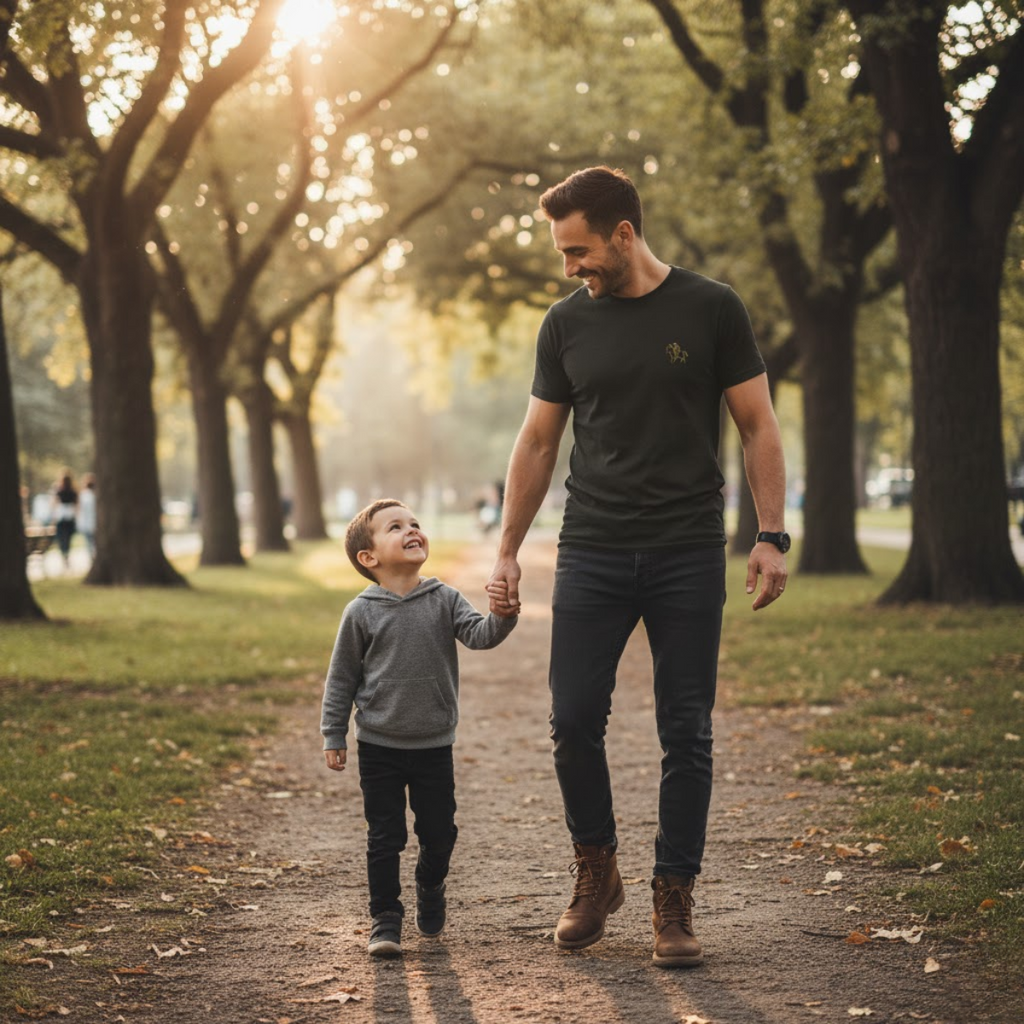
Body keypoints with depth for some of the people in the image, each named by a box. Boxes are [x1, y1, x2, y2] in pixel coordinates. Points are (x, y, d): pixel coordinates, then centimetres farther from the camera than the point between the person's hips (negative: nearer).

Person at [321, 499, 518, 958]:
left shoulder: (444, 600, -1)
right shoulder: (361, 613, -6)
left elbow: (479, 635, -14)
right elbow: (341, 678, 0)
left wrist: (502, 615, -35)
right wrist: (333, 736, 1)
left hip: (434, 745, 2)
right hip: (379, 748, -2)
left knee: (439, 832, 10)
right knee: (384, 837, 1)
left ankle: (430, 888, 38)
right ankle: (385, 919, 13)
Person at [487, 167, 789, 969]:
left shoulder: (710, 309, -1)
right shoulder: (567, 324, 7)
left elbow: (758, 425, 2)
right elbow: (538, 442, 12)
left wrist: (772, 535, -7)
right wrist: (507, 552, 9)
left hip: (688, 555, -2)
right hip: (592, 555, 2)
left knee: (687, 734, 1)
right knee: (574, 721, -3)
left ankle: (674, 902, 11)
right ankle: (596, 873, 19)